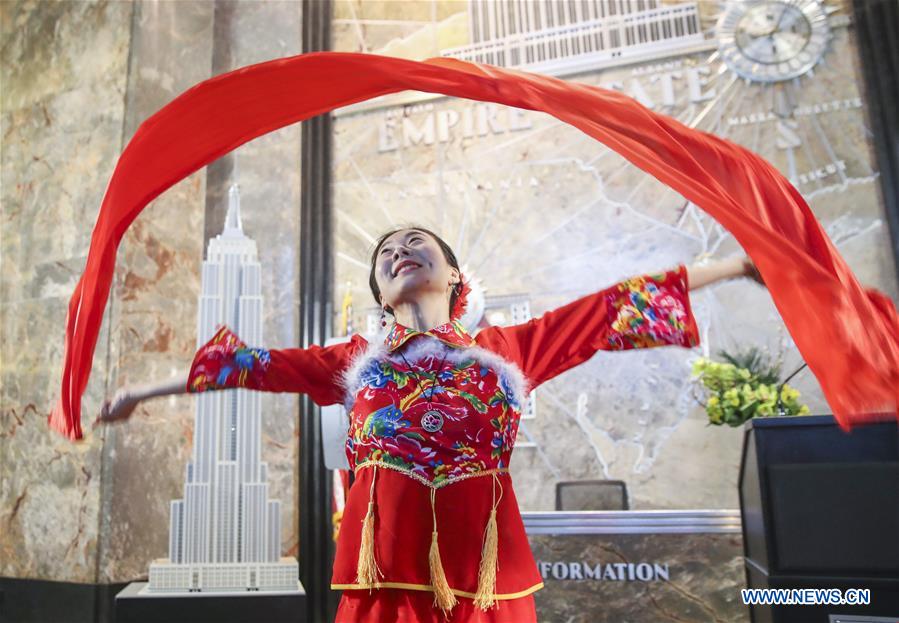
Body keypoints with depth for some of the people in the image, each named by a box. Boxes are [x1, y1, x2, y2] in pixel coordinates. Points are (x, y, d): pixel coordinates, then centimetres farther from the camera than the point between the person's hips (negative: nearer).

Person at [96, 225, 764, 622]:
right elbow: (260, 366, 17)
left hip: (482, 560, 0)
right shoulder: (356, 359, 15)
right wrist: (151, 388, 24)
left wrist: (736, 263, 11)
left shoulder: (507, 347, 11)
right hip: (388, 560, 1)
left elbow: (606, 311, 9)